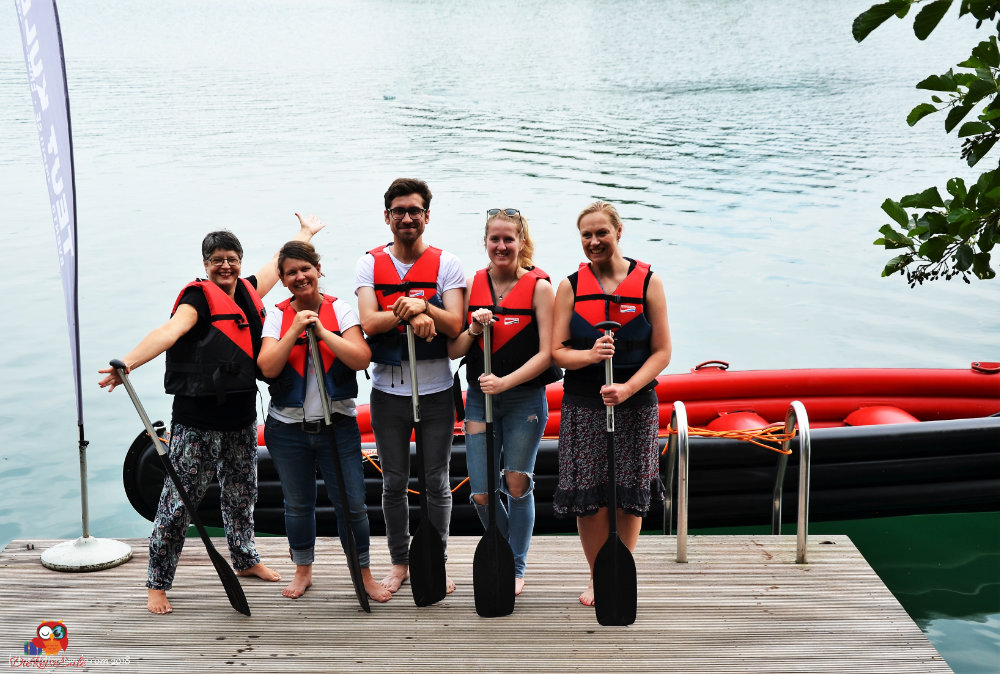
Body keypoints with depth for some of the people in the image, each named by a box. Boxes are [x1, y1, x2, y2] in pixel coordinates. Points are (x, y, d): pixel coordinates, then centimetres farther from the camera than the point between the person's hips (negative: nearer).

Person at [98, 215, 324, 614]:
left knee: (241, 493, 22)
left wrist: (305, 234, 42)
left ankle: (245, 560, 41)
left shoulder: (247, 292, 9)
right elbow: (170, 330, -28)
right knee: (179, 502, -2)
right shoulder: (199, 297, -10)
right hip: (198, 420, -7)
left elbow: (280, 263, 27)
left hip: (241, 417, 7)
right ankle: (157, 585, 9)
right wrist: (127, 363, -44)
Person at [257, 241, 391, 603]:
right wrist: (296, 329, -19)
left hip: (337, 424, -1)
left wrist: (322, 331, -18)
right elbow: (268, 367, -13)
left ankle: (364, 573, 17)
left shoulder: (340, 310, -2)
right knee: (298, 504, 13)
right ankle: (303, 570, 32)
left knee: (352, 503, 0)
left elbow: (362, 359, -15)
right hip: (288, 428, 1)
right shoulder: (278, 316, 1)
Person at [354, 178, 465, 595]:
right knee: (393, 482, 10)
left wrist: (422, 306, -27)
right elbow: (369, 323, -11)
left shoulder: (446, 264, 0)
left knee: (437, 482, 7)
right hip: (388, 389, 1)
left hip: (436, 389, -1)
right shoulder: (370, 264, 3)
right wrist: (414, 313, -23)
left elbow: (454, 326, -11)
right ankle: (400, 563, 24)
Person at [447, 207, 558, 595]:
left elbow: (546, 353, -10)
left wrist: (505, 382, -19)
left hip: (525, 399, -3)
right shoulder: (472, 285, 4)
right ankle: (502, 556, 28)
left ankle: (516, 567, 17)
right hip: (480, 398, 3)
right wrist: (473, 329, -14)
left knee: (517, 483, -3)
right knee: (482, 495, 1)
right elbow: (452, 351, 4)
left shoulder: (538, 286, -6)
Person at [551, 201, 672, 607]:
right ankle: (598, 578, 20)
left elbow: (662, 351, -3)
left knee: (629, 496, 4)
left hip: (636, 405, 0)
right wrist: (590, 355, -21)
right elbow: (557, 352, 0)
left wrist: (627, 388, -17)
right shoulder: (570, 286, 3)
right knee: (589, 498, 1)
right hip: (583, 406, 1)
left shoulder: (647, 282, 0)